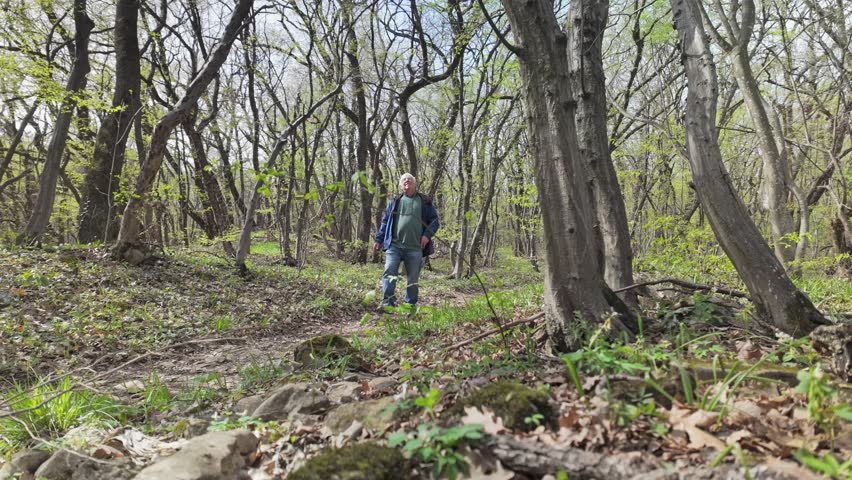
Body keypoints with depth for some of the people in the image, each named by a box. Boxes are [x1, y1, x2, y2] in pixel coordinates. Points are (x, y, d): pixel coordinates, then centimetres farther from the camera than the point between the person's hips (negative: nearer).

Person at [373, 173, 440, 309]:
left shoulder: (425, 201, 9)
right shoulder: (395, 201, 12)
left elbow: (435, 221, 9)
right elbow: (385, 221, 15)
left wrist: (427, 234, -8)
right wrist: (379, 240, 9)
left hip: (415, 248, 0)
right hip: (394, 245, 1)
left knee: (413, 279, 6)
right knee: (389, 272, -13)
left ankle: (410, 306, 17)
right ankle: (388, 302, -10)